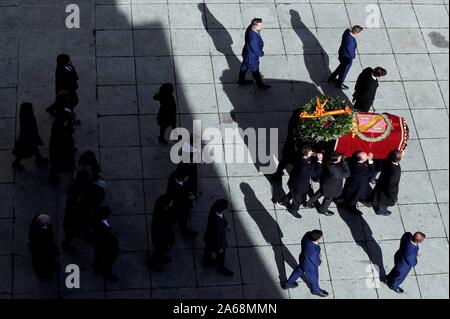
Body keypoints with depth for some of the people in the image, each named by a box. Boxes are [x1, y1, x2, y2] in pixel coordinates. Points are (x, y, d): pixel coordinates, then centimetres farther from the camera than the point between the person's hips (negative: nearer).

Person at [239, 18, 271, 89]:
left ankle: (241, 80, 53)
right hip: (251, 57, -8)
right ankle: (260, 84, 43)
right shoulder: (253, 38, -44)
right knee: (255, 71, 19)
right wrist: (261, 53, -10)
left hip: (246, 54, 8)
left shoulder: (250, 27, -17)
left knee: (244, 67, 29)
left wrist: (261, 46, -4)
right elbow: (256, 51, -29)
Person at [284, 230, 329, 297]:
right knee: (313, 279, 26)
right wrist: (320, 261, -5)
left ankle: (289, 283, 58)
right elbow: (316, 262, -25)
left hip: (303, 259, 6)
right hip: (309, 267, -6)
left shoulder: (308, 235, -27)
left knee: (299, 270, 34)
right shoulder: (312, 251, -45)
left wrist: (318, 255, -8)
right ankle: (316, 290, 57)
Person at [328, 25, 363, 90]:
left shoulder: (347, 31, -19)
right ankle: (339, 84, 49)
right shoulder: (350, 42, -43)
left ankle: (331, 78, 54)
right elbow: (351, 53, -28)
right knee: (344, 71, 22)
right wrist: (354, 55, -5)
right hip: (346, 58, -7)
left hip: (342, 52, 7)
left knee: (342, 66, 35)